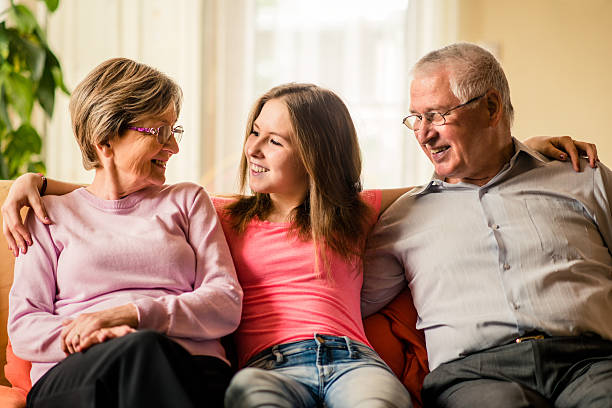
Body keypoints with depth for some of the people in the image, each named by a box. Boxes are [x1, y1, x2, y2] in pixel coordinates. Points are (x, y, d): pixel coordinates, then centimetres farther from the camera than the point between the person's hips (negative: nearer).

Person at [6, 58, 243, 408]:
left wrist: (132, 313, -9)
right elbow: (23, 326, 9)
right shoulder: (51, 215, 19)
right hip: (75, 376, -1)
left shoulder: (187, 201, 22)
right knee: (142, 348, -38)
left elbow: (227, 304, 9)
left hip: (190, 368, 2)